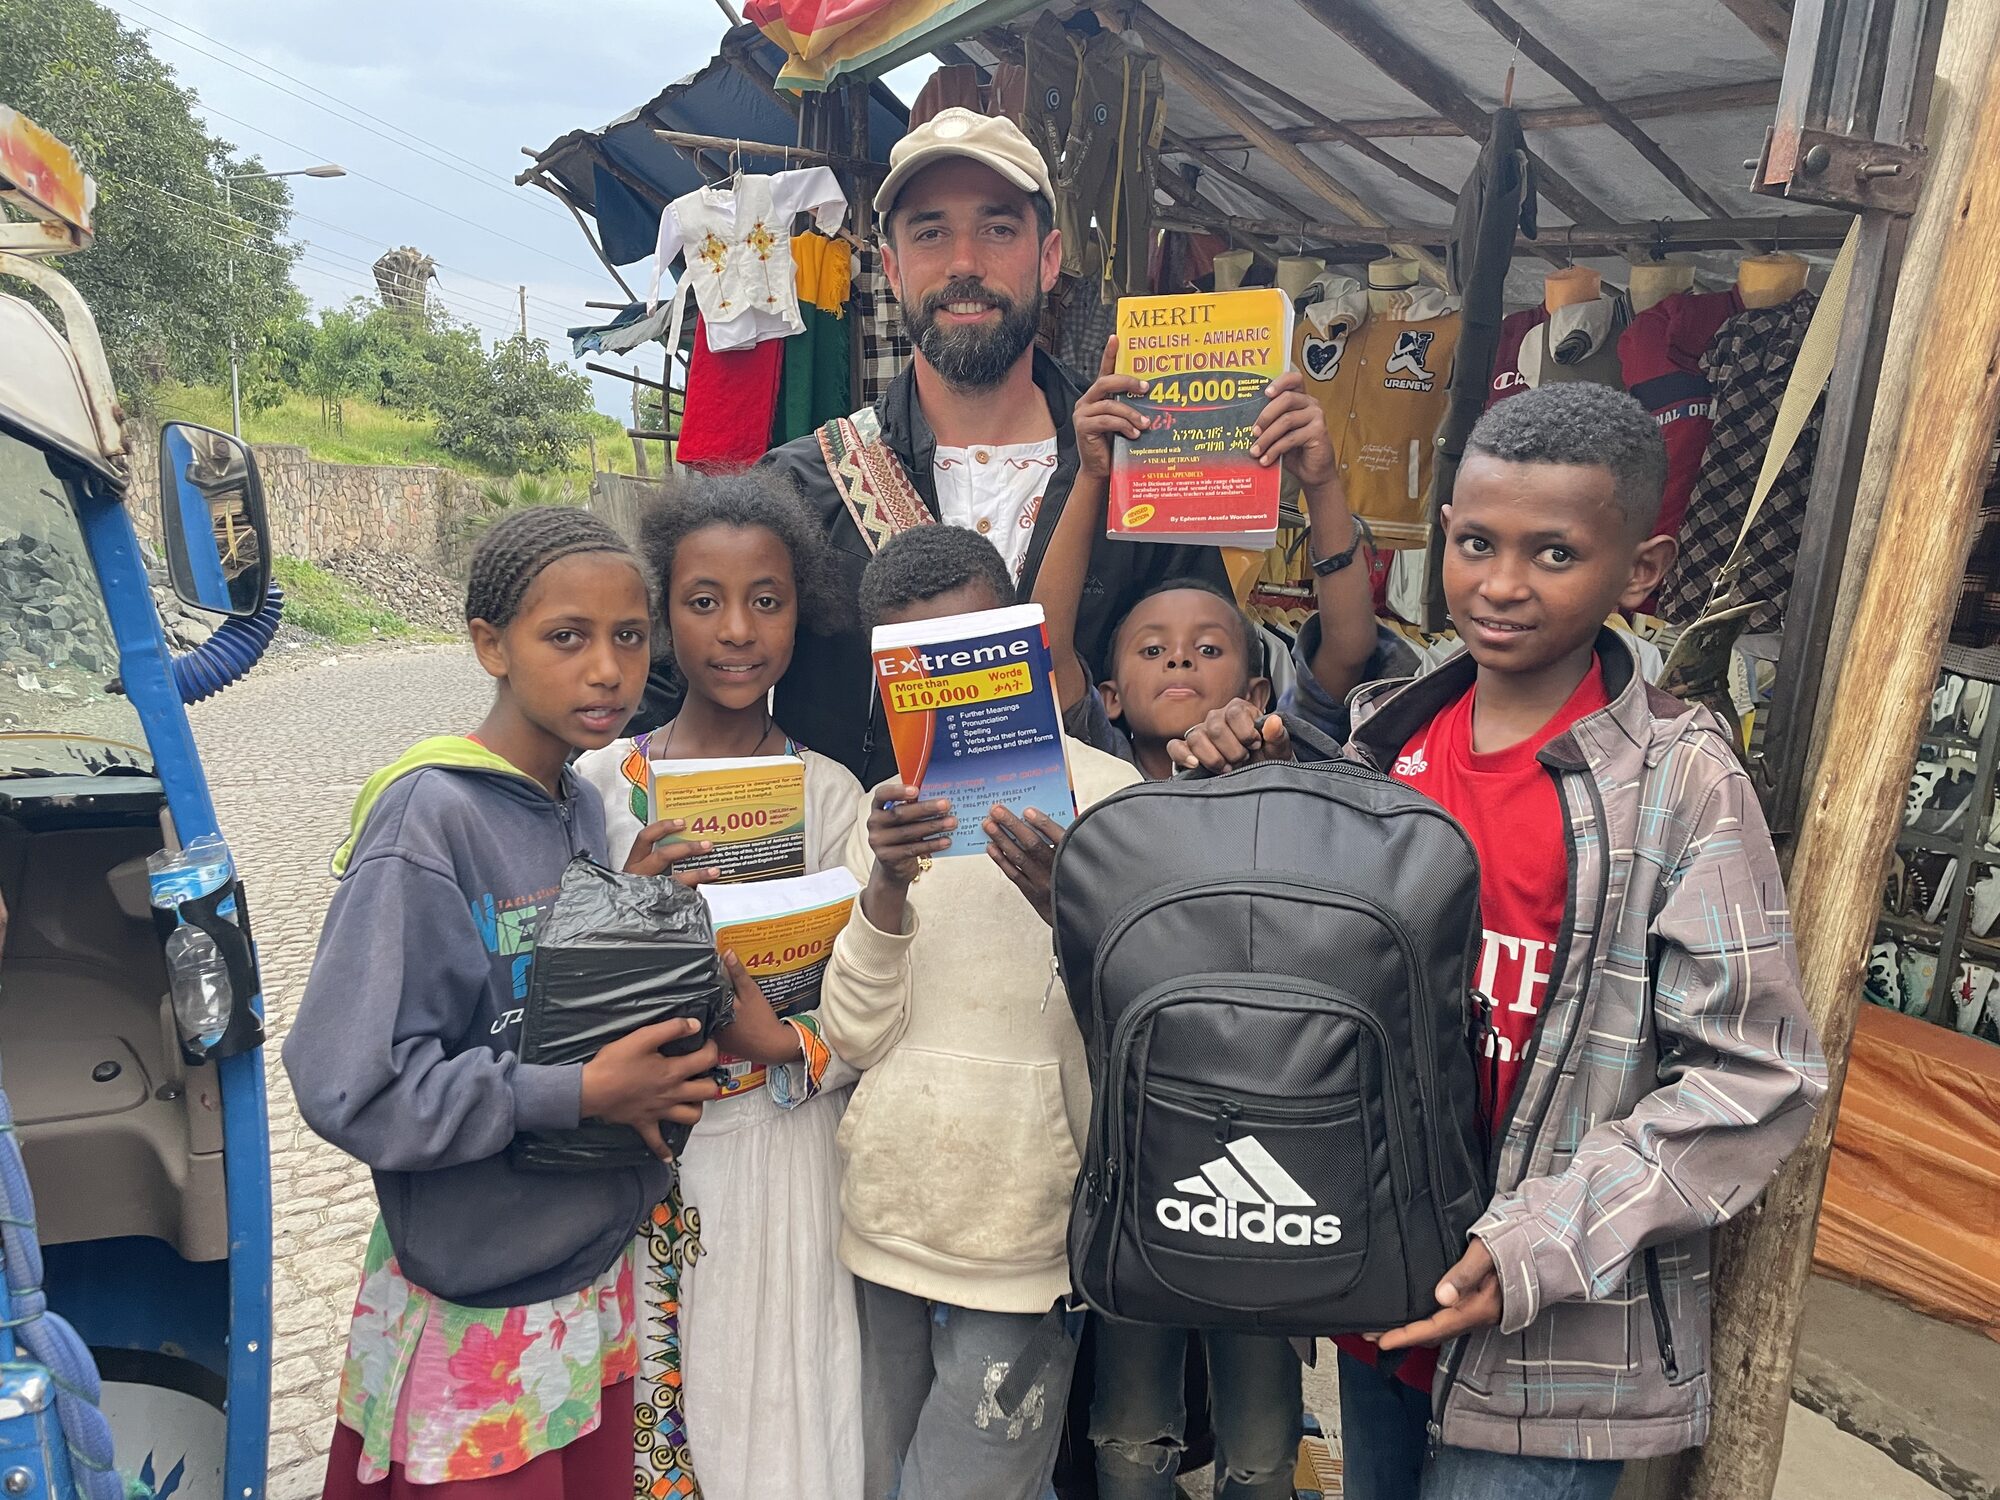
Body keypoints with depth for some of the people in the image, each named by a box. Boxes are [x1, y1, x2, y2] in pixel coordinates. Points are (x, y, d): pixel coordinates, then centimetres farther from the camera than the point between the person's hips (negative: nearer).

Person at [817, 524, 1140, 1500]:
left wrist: (1068, 906, -32)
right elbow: (855, 1039, -3)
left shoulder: (1102, 795, -10)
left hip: (1022, 1242, -4)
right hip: (884, 1223, 5)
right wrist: (888, 886, -19)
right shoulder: (896, 808, 3)